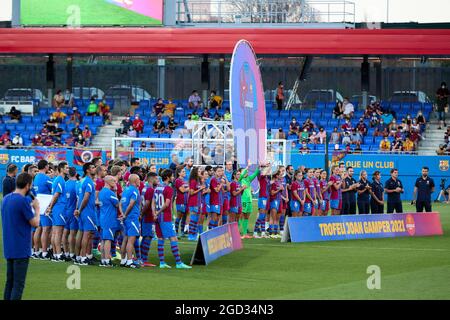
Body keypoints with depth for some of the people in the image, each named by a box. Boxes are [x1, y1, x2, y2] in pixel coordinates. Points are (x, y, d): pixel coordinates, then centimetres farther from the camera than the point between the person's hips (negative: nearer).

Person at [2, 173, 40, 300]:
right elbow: (35, 223, -13)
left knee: (10, 281, 14)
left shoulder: (6, 199, 9)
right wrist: (37, 208, 2)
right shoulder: (23, 200, -17)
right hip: (21, 249, -8)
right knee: (19, 284, -6)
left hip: (8, 248, 8)